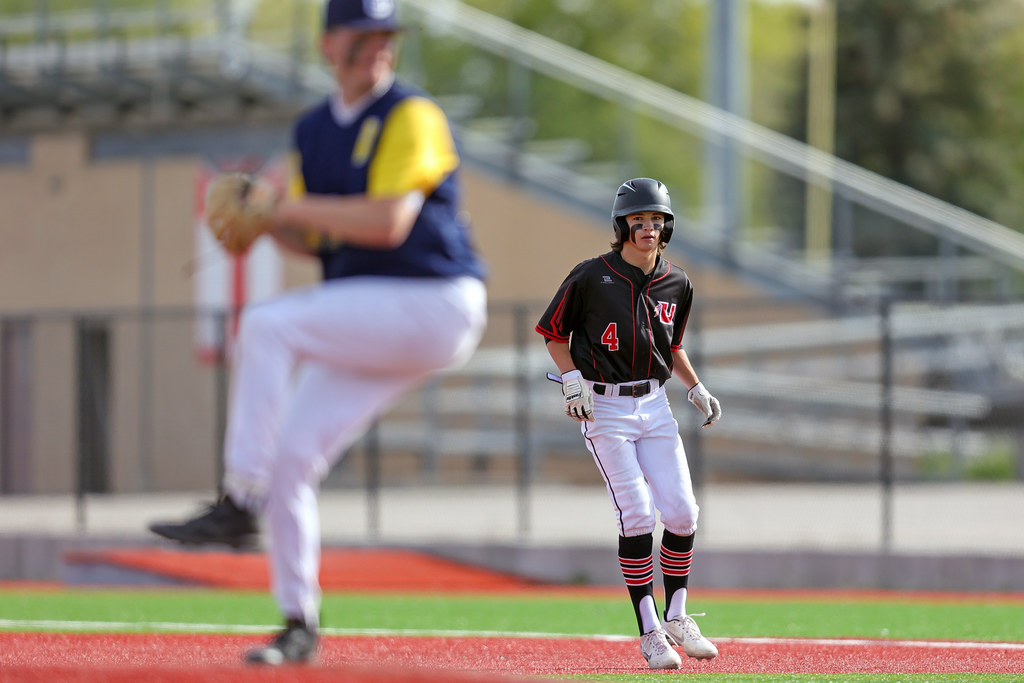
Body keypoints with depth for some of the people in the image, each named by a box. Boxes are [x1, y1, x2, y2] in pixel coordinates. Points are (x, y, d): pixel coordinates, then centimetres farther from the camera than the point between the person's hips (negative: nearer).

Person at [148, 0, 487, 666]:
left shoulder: (413, 116, -9)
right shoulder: (314, 130, 15)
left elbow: (388, 223, -21)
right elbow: (314, 239, 20)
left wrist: (292, 207, -15)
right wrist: (265, 218, -1)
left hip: (434, 305, -8)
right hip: (372, 323, 8)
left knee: (266, 325, -24)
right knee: (290, 458, -2)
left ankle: (239, 505, -23)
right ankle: (300, 628, 8)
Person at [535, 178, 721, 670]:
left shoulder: (676, 284, 5)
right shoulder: (591, 277, -10)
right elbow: (552, 332, 1)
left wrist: (696, 388, 8)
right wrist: (573, 379, -12)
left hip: (654, 405, 5)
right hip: (604, 407, -5)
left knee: (682, 513, -3)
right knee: (638, 515, -12)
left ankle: (677, 618, 15)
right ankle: (649, 632, -4)